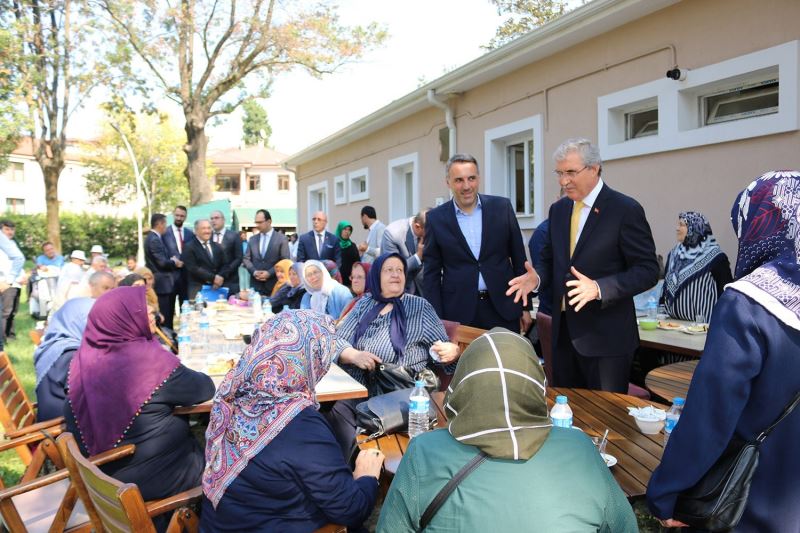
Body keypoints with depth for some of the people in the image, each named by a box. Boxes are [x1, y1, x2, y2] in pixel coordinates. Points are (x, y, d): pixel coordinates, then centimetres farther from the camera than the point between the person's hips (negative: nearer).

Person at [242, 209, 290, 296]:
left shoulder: (281, 238, 1)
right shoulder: (252, 239, 14)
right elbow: (246, 259, 13)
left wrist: (269, 273, -13)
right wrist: (254, 271, -5)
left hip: (274, 283, -3)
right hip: (255, 283, 3)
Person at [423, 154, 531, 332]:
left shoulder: (502, 207, 1)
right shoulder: (436, 218, -1)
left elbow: (519, 258, 6)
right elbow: (432, 274, 1)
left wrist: (525, 306, 5)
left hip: (503, 308, 1)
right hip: (458, 311, -1)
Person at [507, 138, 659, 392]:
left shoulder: (626, 209, -10)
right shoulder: (558, 209, 9)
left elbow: (648, 270, -12)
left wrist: (599, 288, -26)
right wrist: (537, 277, -5)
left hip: (606, 335, -6)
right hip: (564, 330, 6)